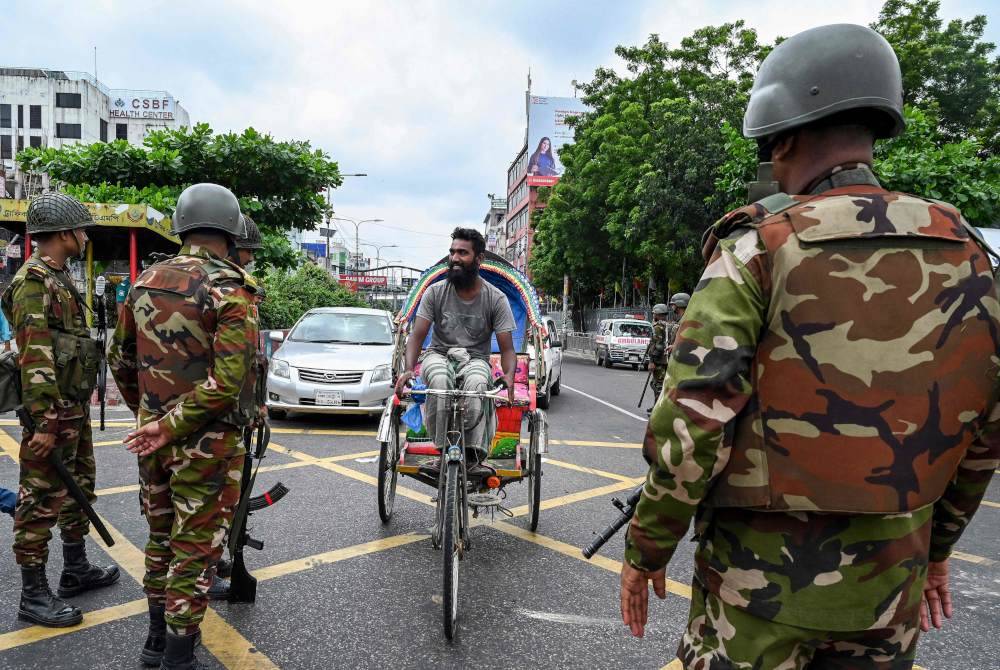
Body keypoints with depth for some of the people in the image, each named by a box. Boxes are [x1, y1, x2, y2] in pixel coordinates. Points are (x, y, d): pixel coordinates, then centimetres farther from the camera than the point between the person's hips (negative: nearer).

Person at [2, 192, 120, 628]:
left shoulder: (60, 279, 14)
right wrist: (45, 423, -25)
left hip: (75, 409, 10)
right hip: (51, 414, -10)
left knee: (78, 490, 19)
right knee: (41, 502, 0)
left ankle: (75, 571, 32)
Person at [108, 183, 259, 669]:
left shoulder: (145, 282, 4)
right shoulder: (231, 290, -16)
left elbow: (119, 358, 13)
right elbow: (228, 381, -26)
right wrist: (172, 425, -16)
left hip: (152, 436, 7)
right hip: (206, 442, -6)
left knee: (160, 537, 22)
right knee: (195, 548, 6)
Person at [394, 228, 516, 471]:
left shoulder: (496, 298, -4)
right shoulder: (436, 292, -1)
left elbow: (507, 348, -7)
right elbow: (417, 335, -5)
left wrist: (508, 375, -29)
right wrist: (409, 369, -26)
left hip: (475, 359, 0)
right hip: (439, 355, 1)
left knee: (477, 383, -37)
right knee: (440, 380, -37)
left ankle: (474, 457, -31)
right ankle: (444, 451, -24)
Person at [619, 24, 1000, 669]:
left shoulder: (757, 249, -15)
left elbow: (692, 424, -20)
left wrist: (645, 549, -7)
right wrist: (935, 544, 19)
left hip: (761, 571, -4)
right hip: (889, 580, 5)